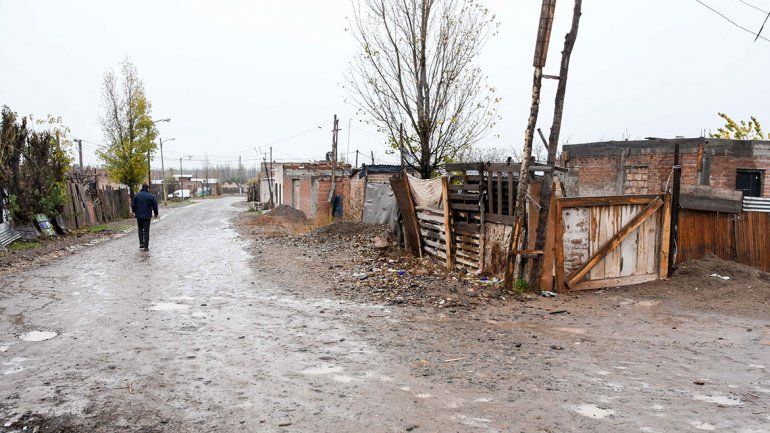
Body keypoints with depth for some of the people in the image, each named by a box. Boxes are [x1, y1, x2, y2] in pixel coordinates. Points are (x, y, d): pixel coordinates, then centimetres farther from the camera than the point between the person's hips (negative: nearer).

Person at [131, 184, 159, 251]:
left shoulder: (137, 195, 2)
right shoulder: (151, 196, -4)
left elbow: (133, 205, 5)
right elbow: (155, 206, -2)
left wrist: (134, 212, 21)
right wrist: (156, 214, 11)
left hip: (139, 215, 2)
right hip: (147, 216, -2)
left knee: (140, 229, 18)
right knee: (146, 231, 0)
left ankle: (141, 244, 11)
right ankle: (146, 246, -2)